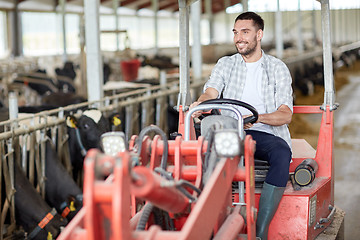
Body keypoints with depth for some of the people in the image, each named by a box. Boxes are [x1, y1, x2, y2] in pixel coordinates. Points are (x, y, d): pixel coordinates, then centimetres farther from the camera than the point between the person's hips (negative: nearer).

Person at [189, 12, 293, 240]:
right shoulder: (226, 64, 15)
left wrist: (258, 118, -24)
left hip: (266, 133, -1)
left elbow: (286, 114, -2)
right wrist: (200, 103, -29)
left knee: (282, 153, -36)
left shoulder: (278, 67, 8)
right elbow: (211, 92, -3)